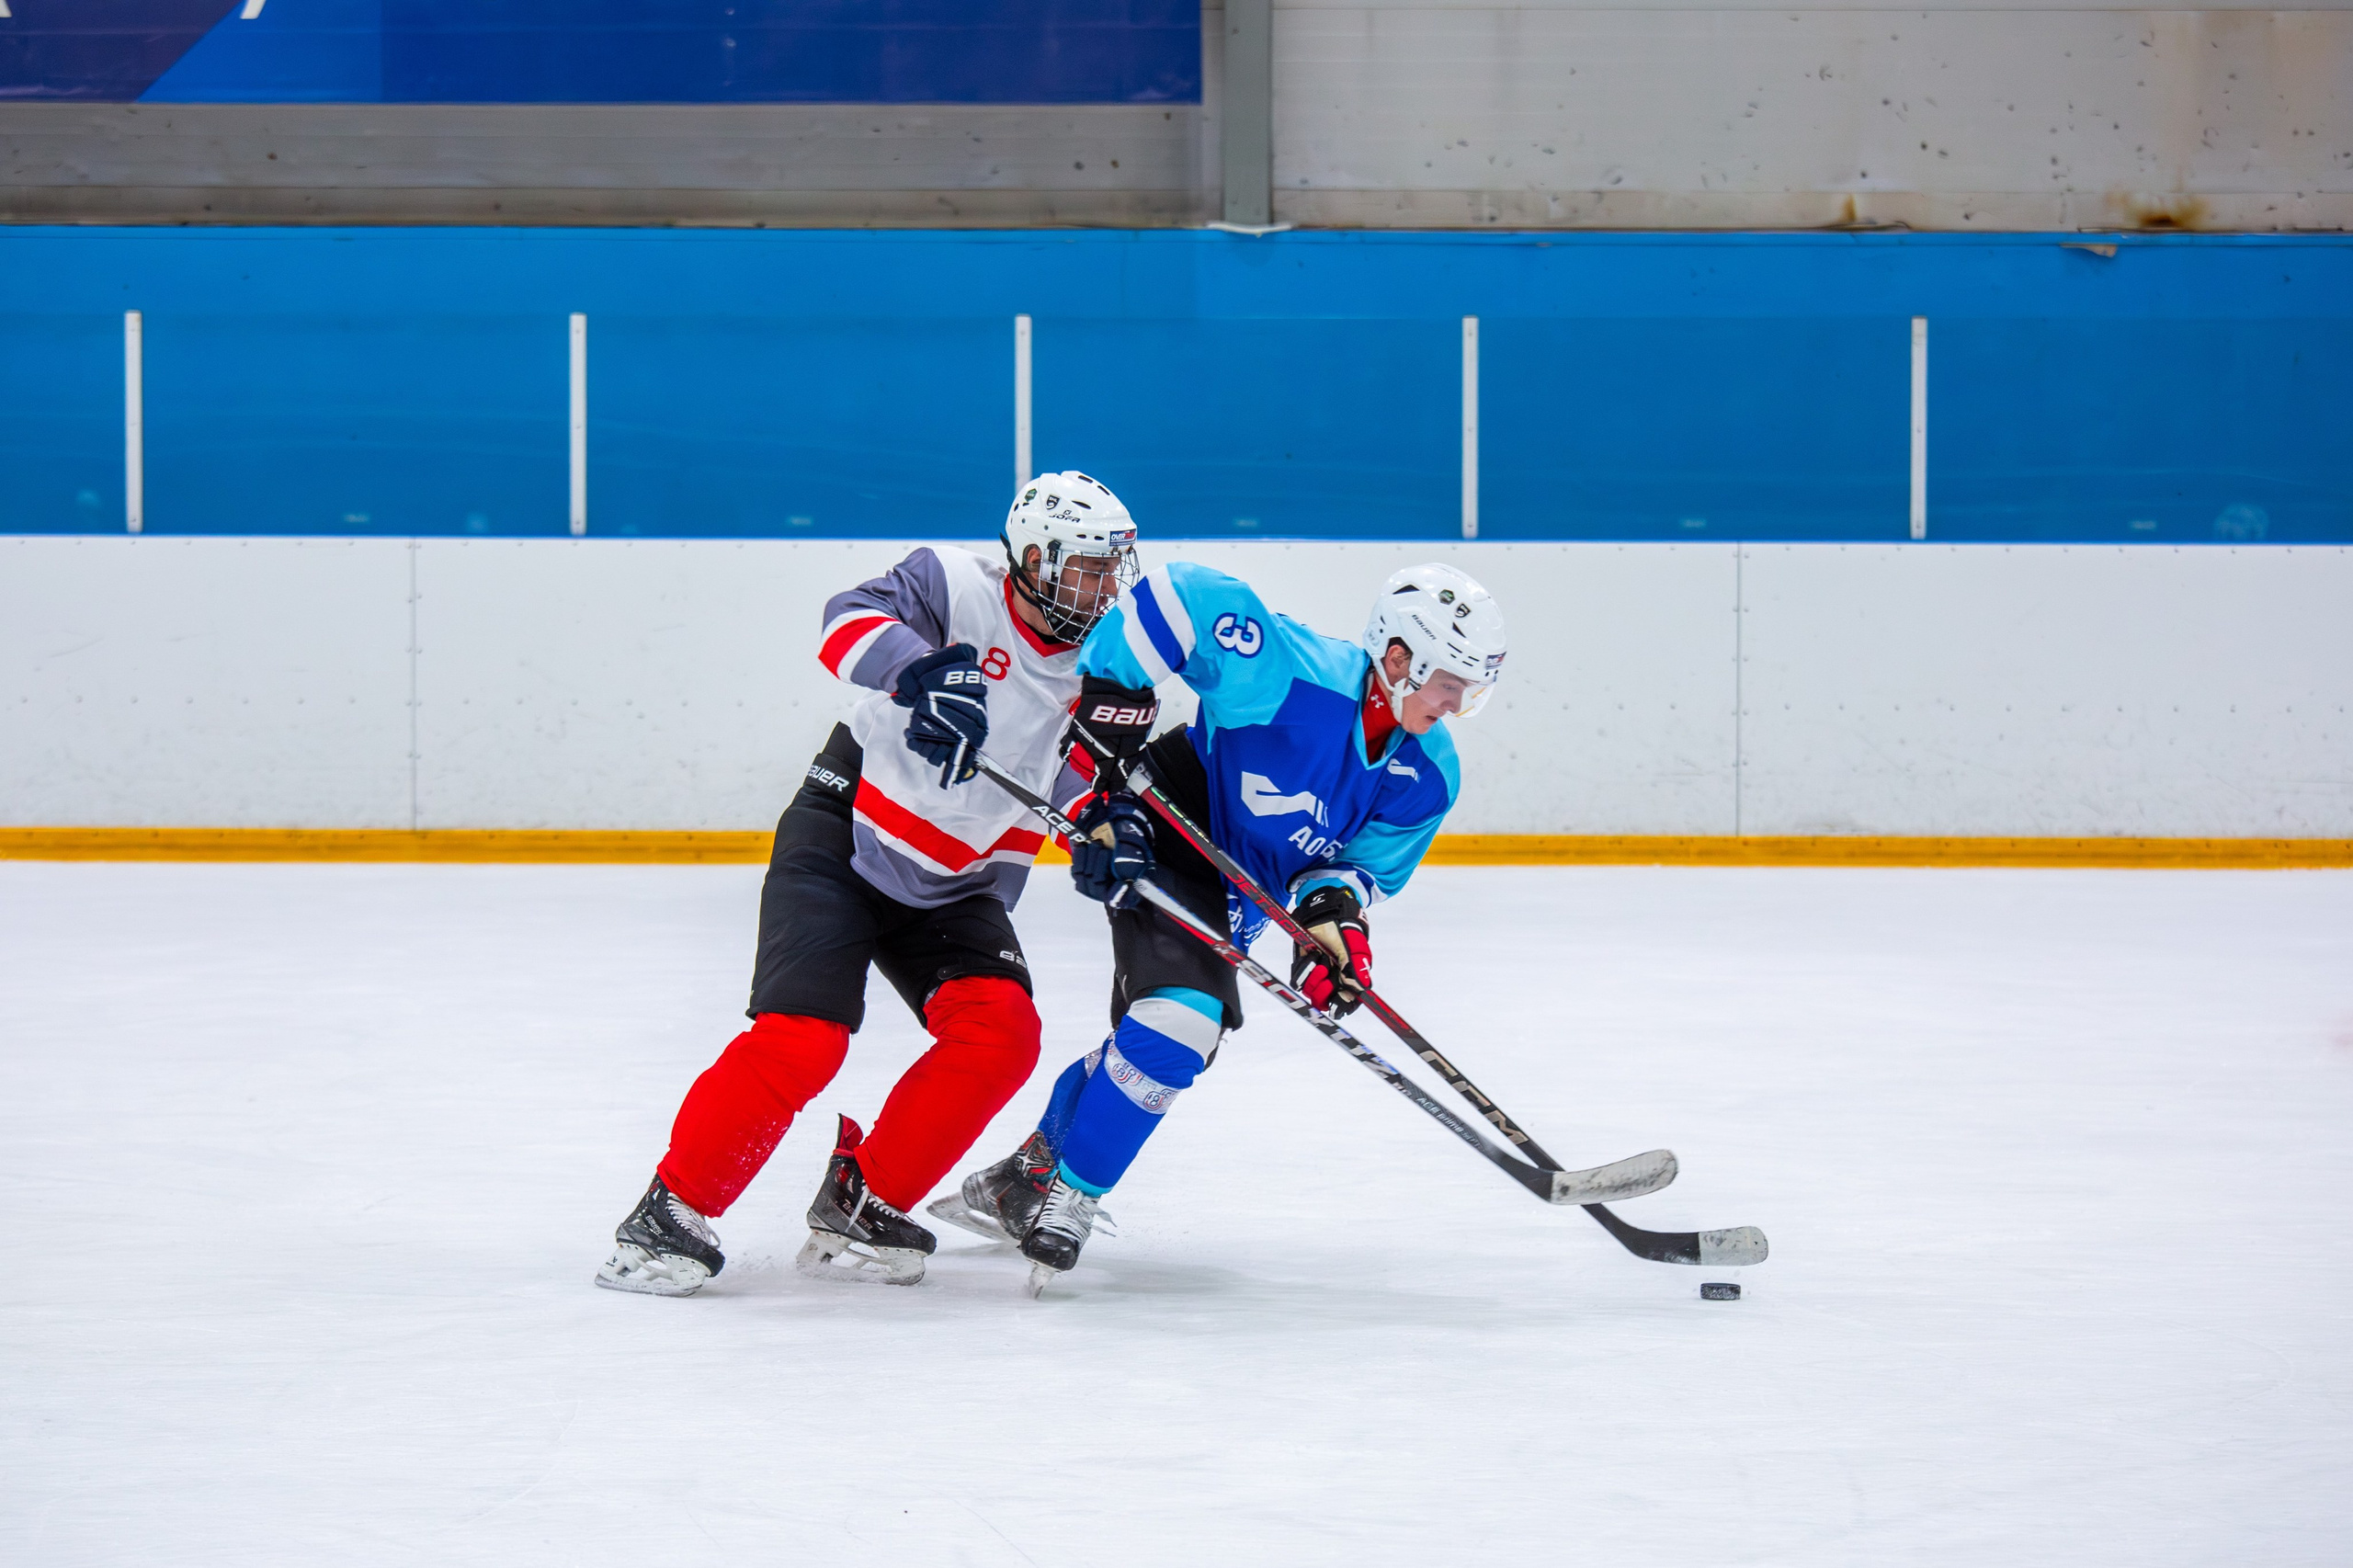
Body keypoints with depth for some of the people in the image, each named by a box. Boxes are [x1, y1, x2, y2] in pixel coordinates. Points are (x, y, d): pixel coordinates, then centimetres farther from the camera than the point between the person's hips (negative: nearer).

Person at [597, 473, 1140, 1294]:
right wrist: (920, 669, -49)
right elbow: (851, 621, -30)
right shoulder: (956, 588, -14)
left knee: (1001, 1034, -16)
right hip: (841, 839, -5)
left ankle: (863, 1206, -2)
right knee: (801, 1036, -21)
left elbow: (1085, 789, 4)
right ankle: (674, 1211, -6)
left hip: (955, 887, 5)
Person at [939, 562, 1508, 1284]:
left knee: (1161, 1042, 16)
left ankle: (1027, 1176, 36)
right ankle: (1066, 1195, -9)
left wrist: (1332, 909, -24)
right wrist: (1112, 691, -28)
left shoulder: (1427, 780, -12)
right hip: (1164, 837, -8)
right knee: (1177, 1020, -23)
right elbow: (1179, 594, -28)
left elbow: (1364, 864, -2)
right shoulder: (1292, 671, -32)